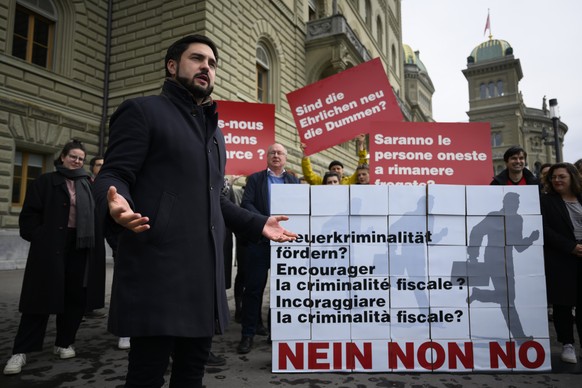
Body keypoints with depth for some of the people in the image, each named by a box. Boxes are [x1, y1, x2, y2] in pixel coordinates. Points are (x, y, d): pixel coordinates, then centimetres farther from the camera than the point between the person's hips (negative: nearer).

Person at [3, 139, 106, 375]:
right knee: (43, 297, -2)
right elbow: (30, 214, 1)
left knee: (75, 297, 6)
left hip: (81, 247, 4)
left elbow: (95, 214, 16)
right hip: (51, 247, -4)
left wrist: (94, 239, 3)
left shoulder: (87, 185, 16)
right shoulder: (46, 181, 5)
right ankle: (21, 351, 7)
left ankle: (64, 343, 20)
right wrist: (40, 238, -8)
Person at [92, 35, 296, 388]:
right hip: (158, 269, -7)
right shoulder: (143, 111, 2)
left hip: (205, 270, 7)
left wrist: (258, 225, 17)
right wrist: (116, 204, -30)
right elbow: (113, 175, -7)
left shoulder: (215, 130, 24)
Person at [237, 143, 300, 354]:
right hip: (260, 239, -1)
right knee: (253, 287, 0)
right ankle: (247, 335, 9)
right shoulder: (255, 179, 10)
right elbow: (246, 204, -2)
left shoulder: (294, 181, 13)